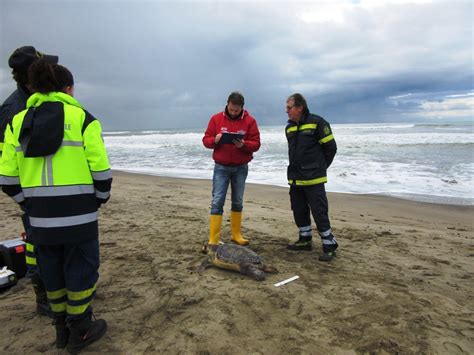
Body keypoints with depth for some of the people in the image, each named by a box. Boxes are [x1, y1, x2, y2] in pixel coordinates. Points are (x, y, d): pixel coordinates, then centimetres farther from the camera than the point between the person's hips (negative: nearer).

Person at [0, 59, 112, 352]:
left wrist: (32, 205, 13)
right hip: (79, 215, -4)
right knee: (81, 270, 10)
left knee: (53, 272, 18)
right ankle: (80, 332, 24)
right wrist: (100, 200, 6)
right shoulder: (82, 118, -6)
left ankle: (63, 329, 34)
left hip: (40, 217, 5)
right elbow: (101, 171, -10)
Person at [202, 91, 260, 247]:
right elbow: (206, 139, 1)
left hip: (241, 168, 1)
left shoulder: (250, 121, -3)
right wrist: (215, 140, -21)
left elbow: (256, 143, -5)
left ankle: (236, 235, 25)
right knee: (217, 202, -6)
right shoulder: (216, 118, -1)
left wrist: (244, 145, -25)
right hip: (221, 167, -1)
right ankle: (213, 240, -3)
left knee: (238, 202, 11)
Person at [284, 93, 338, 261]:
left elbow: (331, 147, -6)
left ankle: (329, 246, 6)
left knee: (319, 212, -5)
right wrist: (297, 168, 13)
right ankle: (305, 240, 29)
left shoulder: (317, 122, -10)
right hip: (295, 178, 7)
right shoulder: (289, 127, 11)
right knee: (299, 211, 14)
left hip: (313, 179, -7)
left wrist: (320, 167, 1)